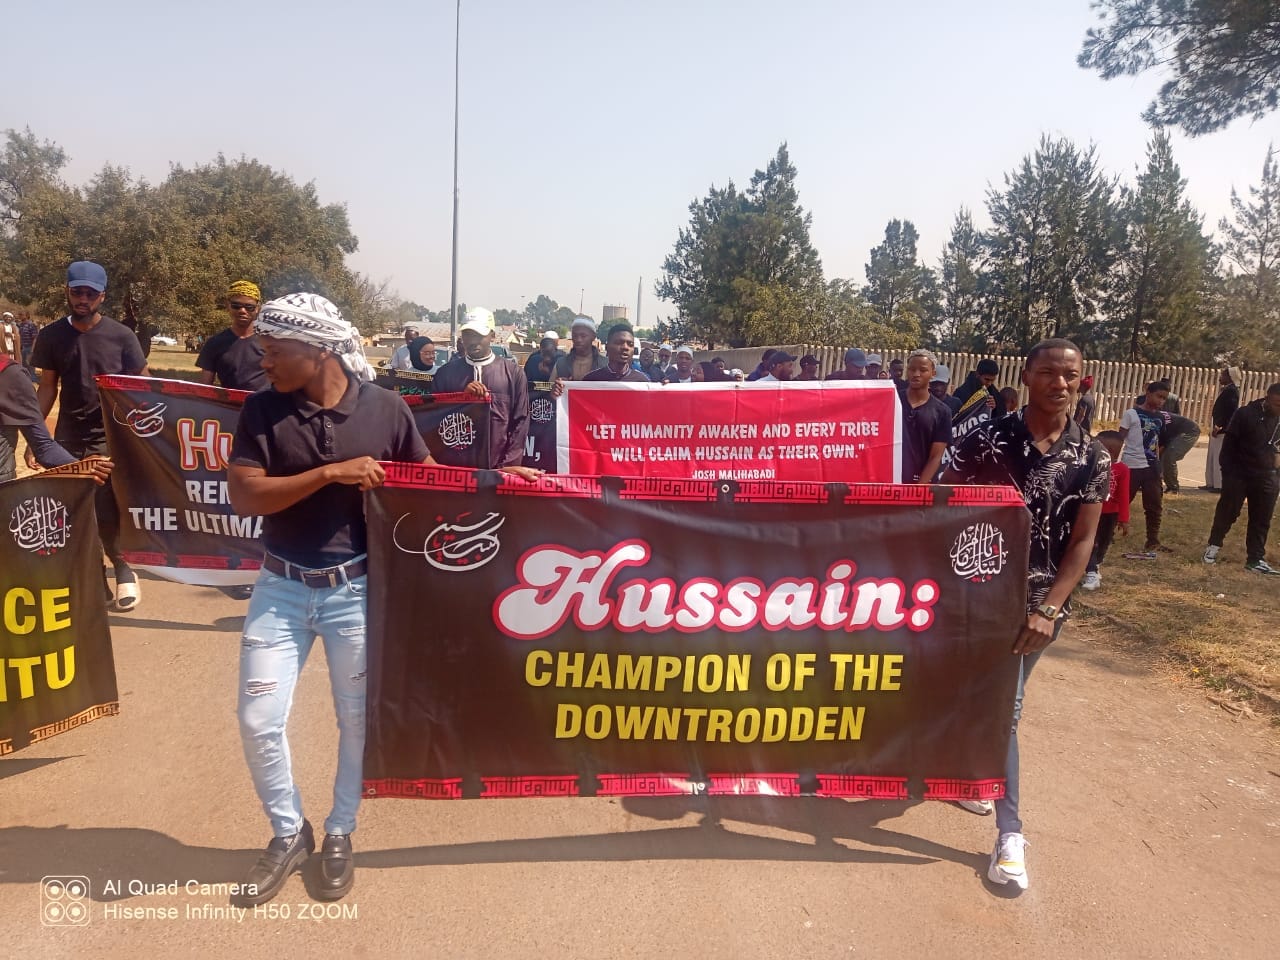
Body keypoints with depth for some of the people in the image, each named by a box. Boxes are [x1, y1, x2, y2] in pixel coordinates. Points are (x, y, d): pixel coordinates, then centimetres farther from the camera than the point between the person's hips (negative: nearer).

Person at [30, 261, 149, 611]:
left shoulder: (121, 336, -3)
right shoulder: (51, 336, 5)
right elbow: (47, 386, 10)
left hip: (111, 438, -3)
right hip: (67, 440, 3)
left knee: (107, 514, -7)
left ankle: (123, 569, 15)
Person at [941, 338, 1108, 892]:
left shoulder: (1092, 458, -2)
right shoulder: (985, 439, -8)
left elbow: (1082, 541, -4)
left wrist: (1050, 608, -13)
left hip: (1042, 604, 2)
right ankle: (1010, 832, 11)